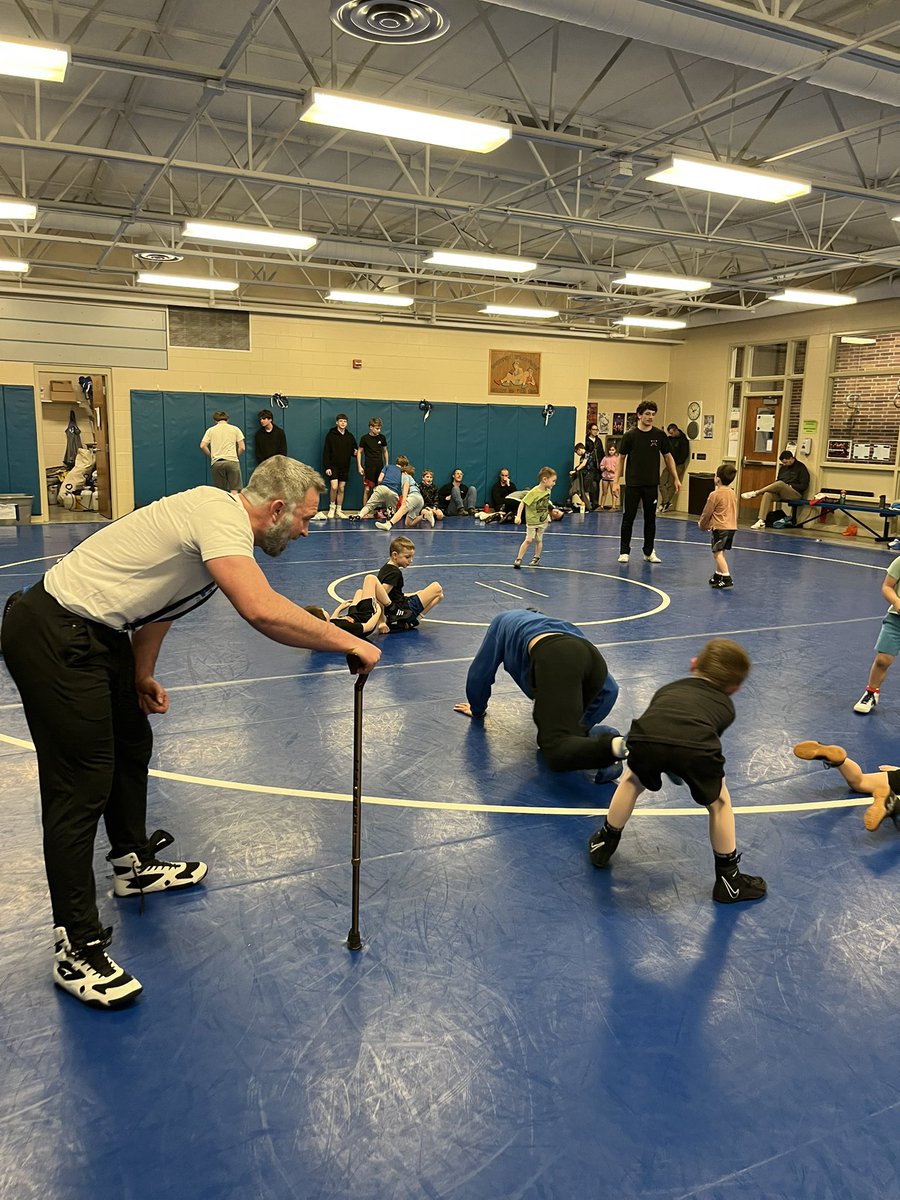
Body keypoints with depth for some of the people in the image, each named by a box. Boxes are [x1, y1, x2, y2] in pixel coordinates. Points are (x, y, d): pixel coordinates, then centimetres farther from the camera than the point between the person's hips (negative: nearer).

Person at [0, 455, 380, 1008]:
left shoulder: (218, 514, 9)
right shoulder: (220, 514, -23)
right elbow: (261, 610, -39)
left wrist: (142, 677, 19)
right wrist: (348, 642, -29)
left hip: (96, 634, 11)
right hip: (54, 639, -11)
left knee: (132, 746, 22)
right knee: (83, 785, -6)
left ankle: (135, 865, 43)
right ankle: (77, 947, 5)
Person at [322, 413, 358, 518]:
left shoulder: (350, 436, 7)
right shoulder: (331, 435, -5)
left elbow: (353, 450, 17)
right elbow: (326, 452, -8)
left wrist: (355, 453, -8)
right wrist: (327, 467, -14)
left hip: (345, 467, 4)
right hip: (333, 466, -4)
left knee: (341, 489, 6)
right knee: (334, 487, -14)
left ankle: (339, 510, 14)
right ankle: (332, 507, 5)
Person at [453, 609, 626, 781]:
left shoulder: (503, 621, 38)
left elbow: (478, 674, 37)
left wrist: (477, 710, 54)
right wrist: (580, 728, 35)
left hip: (555, 662, -5)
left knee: (557, 751, -13)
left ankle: (614, 746, -39)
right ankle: (597, 738, -5)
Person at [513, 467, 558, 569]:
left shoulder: (548, 491, -4)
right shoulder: (533, 492, -24)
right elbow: (522, 503, -23)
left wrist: (547, 515, 13)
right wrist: (518, 516, -30)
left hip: (543, 521, 5)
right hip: (532, 521, -5)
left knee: (539, 540, 10)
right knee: (528, 540, -6)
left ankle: (536, 558, 26)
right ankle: (518, 559, 1)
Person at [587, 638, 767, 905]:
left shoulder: (668, 688, 41)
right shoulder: (726, 706, 37)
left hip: (646, 738, 1)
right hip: (695, 747, -1)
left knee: (632, 782, 35)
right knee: (719, 803, 29)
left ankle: (604, 845, 48)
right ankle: (729, 879, 38)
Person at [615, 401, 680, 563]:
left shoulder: (659, 435, 1)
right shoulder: (630, 435, -4)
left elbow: (668, 457, 9)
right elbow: (621, 458, 1)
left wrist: (676, 478, 5)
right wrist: (616, 480, -5)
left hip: (652, 484, 2)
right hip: (632, 483, -2)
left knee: (650, 519, 8)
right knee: (628, 518, 1)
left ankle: (649, 552, 17)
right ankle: (624, 552, 10)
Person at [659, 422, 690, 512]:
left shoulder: (683, 440, -8)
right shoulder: (670, 438, 11)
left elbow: (684, 454, -10)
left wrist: (676, 463, -11)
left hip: (678, 465, -7)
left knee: (671, 484, -7)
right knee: (662, 482, -4)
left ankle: (667, 503, -1)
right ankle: (665, 502, -4)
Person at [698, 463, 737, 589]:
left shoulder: (715, 495, -12)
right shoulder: (733, 494, 12)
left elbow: (707, 512, -6)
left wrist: (702, 524, 13)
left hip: (719, 528, -8)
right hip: (732, 527, 8)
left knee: (717, 553, -7)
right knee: (720, 552, 19)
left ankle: (727, 578, -15)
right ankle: (718, 575, 31)